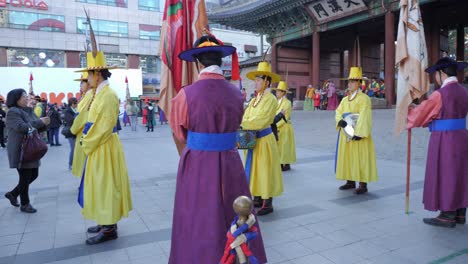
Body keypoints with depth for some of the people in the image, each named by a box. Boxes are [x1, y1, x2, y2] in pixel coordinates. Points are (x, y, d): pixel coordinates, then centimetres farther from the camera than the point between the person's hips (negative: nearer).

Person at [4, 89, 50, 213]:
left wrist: (44, 124, -8)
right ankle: (25, 204, 15)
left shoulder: (29, 111, 14)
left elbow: (38, 128, 13)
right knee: (25, 177, 0)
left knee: (33, 175, 13)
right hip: (20, 151, -8)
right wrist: (40, 122, -19)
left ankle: (13, 194, 31)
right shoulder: (12, 112, -12)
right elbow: (22, 127, -26)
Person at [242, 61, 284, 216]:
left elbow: (260, 121, -22)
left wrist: (242, 125, -21)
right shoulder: (254, 100, 12)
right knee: (254, 169, 13)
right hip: (253, 139, 8)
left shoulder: (270, 99, -12)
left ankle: (268, 204, 7)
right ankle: (258, 198, 26)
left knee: (264, 170, -2)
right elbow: (246, 118, 3)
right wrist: (241, 125, -17)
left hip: (264, 140, -8)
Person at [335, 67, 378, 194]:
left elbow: (363, 117, -18)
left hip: (357, 134, -7)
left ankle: (363, 185, 1)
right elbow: (338, 112, 5)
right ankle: (350, 181, 21)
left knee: (360, 158, -5)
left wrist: (358, 132, -25)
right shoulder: (345, 99, 14)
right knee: (347, 157, 10)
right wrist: (340, 121, -17)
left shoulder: (364, 98, -8)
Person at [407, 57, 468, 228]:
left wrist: (407, 117, 13)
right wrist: (429, 121, 25)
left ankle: (447, 216, 10)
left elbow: (421, 112, -7)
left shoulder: (440, 94, -17)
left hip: (444, 140, -8)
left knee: (444, 176, 2)